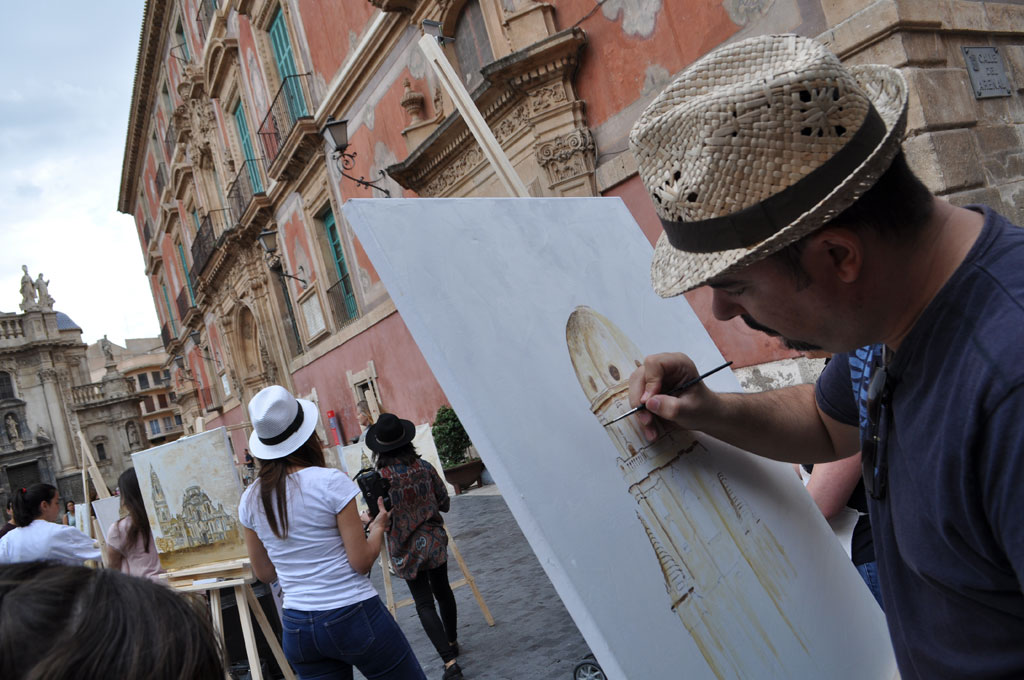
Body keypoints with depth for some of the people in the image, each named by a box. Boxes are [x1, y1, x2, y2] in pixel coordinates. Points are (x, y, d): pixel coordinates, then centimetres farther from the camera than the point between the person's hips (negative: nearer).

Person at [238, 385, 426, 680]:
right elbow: (361, 562, -13)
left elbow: (264, 573, 11)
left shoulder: (250, 500, 1)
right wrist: (378, 526, 5)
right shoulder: (330, 482, -15)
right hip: (354, 616, -5)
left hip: (297, 628, 5)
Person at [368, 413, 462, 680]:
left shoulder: (379, 478, -17)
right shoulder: (424, 467, -8)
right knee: (442, 591, 21)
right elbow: (444, 503, 1)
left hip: (406, 549, -3)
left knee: (424, 603, 5)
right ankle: (452, 642, 40)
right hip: (434, 541, 3)